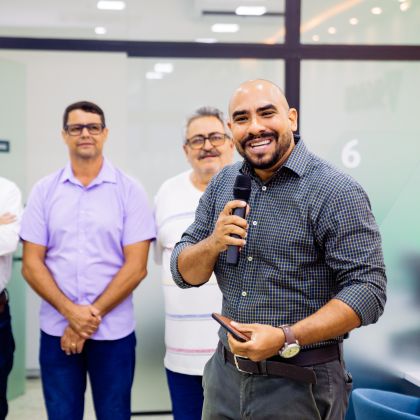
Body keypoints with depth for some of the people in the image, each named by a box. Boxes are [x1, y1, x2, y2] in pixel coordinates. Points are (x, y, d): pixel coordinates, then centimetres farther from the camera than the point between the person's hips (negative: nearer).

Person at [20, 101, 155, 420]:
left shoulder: (129, 191, -2)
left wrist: (92, 316, -11)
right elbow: (31, 264, 0)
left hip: (113, 332, -1)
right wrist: (72, 312, -12)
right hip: (56, 331, 1)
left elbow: (136, 266, -7)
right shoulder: (44, 191, 3)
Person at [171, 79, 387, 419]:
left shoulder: (336, 193, -14)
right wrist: (213, 244, -16)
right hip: (226, 373, 6)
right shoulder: (223, 184, 4)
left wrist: (285, 338, -28)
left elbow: (368, 291, -19)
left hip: (299, 383, -5)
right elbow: (184, 274, 6)